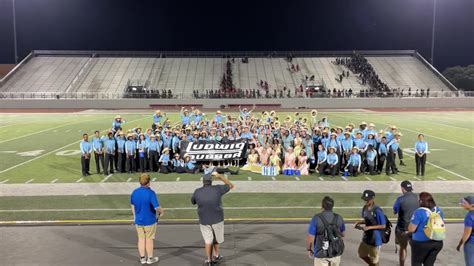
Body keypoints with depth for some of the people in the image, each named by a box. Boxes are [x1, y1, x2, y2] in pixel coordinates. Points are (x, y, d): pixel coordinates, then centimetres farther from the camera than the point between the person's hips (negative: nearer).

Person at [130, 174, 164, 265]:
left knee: (141, 239, 16)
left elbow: (132, 206, 9)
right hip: (150, 221, -5)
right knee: (149, 240, 9)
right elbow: (157, 208, -27)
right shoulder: (151, 193, -23)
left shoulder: (134, 192, -5)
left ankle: (142, 258, 25)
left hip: (138, 220, 5)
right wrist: (162, 211, -4)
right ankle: (150, 258, 22)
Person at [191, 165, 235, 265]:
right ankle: (216, 255, 37)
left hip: (204, 220, 1)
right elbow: (231, 186, 2)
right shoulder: (218, 189, -15)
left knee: (208, 240, 16)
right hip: (217, 219, 0)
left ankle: (209, 260, 20)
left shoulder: (197, 192, -11)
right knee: (216, 238, 23)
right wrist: (219, 175, -1)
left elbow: (193, 202, 11)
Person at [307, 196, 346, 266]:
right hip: (336, 253, 4)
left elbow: (310, 238, -16)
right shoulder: (338, 218, -8)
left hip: (322, 255, -4)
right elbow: (343, 234, 9)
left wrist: (308, 249, 2)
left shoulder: (316, 219, -19)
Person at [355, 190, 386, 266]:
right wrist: (359, 222, -7)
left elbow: (383, 226, -20)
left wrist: (369, 227, -26)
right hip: (366, 238, 8)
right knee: (361, 254, 25)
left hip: (375, 239, -8)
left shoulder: (377, 211, -25)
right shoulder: (365, 208, -1)